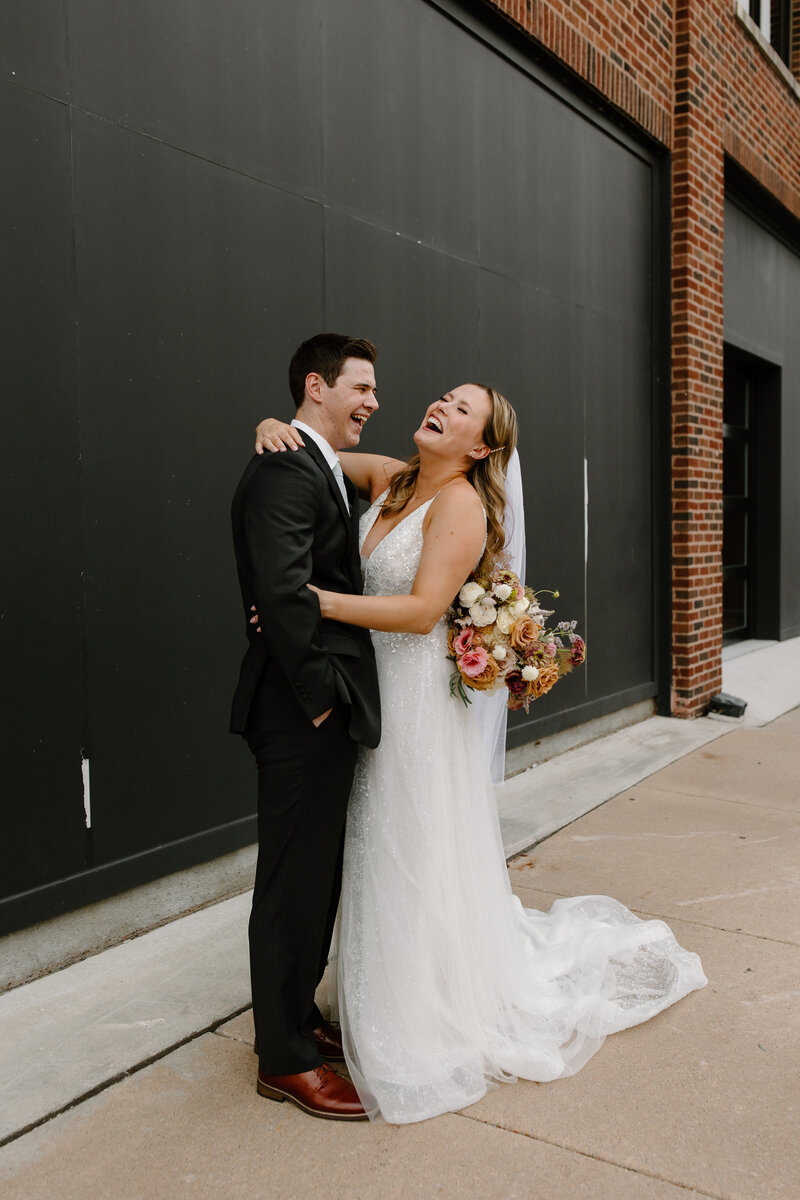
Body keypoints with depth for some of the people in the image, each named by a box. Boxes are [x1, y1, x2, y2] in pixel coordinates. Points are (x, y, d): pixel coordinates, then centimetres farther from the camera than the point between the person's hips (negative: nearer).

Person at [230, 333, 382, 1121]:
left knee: (316, 877, 20)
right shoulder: (285, 472, -16)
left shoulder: (320, 471, 17)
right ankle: (285, 1059, 19)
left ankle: (298, 1018, 37)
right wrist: (320, 694, -19)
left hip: (323, 710, 10)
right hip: (301, 714, -10)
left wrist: (335, 692, 8)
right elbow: (283, 591, -25)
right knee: (294, 884, 2)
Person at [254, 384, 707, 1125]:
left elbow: (422, 610, -23)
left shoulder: (461, 504, -15)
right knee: (383, 859, 17)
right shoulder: (389, 480, 5)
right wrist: (276, 429, -5)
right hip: (368, 694, 7)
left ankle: (434, 1035, 26)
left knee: (419, 863, 5)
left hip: (418, 701, -7)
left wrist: (315, 600, -25)